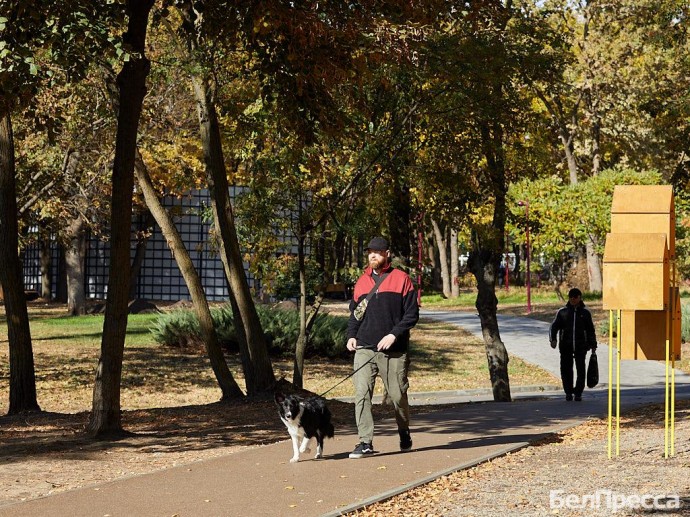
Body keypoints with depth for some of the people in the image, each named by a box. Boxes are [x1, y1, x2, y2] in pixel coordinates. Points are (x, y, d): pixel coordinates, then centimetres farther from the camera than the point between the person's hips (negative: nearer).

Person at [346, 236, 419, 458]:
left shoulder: (401, 279, 0)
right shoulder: (362, 281, 13)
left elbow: (412, 313, -3)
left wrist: (394, 334, -14)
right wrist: (351, 335, 4)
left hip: (394, 351, -3)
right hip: (364, 349, 3)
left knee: (398, 396, 7)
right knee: (361, 394, -10)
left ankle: (404, 434, 32)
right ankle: (365, 442, -11)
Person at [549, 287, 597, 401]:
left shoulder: (585, 312, 8)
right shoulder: (562, 312, 6)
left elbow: (590, 330, 15)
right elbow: (554, 327, 5)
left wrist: (593, 345, 12)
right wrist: (553, 339, -13)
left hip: (581, 346, 0)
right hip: (565, 346, 0)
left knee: (581, 370, -4)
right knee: (566, 370, 0)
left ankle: (578, 393, 6)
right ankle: (568, 392, 13)